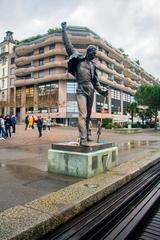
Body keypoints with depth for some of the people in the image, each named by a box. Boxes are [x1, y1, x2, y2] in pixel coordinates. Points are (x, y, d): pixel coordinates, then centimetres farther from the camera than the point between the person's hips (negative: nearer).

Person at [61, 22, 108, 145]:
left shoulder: (93, 65, 20)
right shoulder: (78, 58, 6)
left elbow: (96, 81, 22)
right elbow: (68, 45, 6)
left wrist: (102, 90, 11)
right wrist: (64, 30, 8)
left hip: (91, 91, 6)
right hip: (81, 90, -6)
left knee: (88, 115, 10)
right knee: (83, 115, -15)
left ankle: (87, 136, 20)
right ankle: (83, 139, -15)